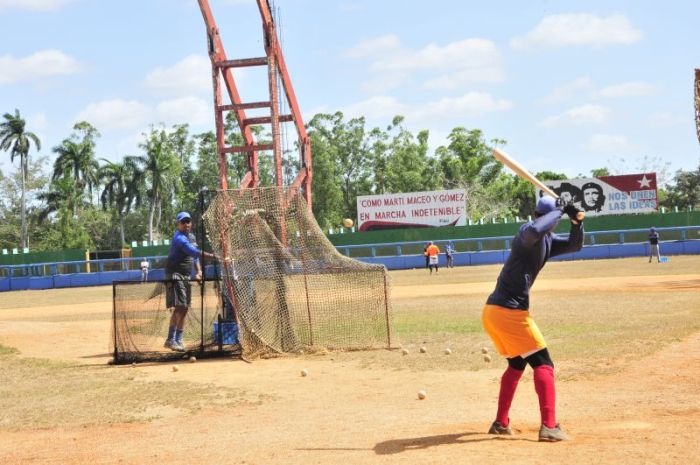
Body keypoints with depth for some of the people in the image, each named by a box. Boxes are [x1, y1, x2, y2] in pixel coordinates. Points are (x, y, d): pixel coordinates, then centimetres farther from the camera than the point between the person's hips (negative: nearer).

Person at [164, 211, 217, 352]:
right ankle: (171, 340, -14)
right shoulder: (179, 238, -17)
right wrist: (212, 256, -38)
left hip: (186, 277, 9)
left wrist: (199, 270, 7)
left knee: (184, 309, 9)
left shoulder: (191, 236, 14)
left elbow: (195, 255, 22)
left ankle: (178, 340, 16)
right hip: (175, 276, -9)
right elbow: (194, 251, -30)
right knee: (180, 307, -16)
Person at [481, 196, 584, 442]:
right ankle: (549, 426, -11)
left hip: (491, 311, 10)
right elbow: (534, 230, -38)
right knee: (543, 364, -4)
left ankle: (501, 423, 28)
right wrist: (559, 211, -24)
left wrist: (576, 221, 1)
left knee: (516, 363, 24)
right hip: (510, 311, -10)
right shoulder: (528, 232, -13)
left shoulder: (548, 239, 15)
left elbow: (574, 245, 19)